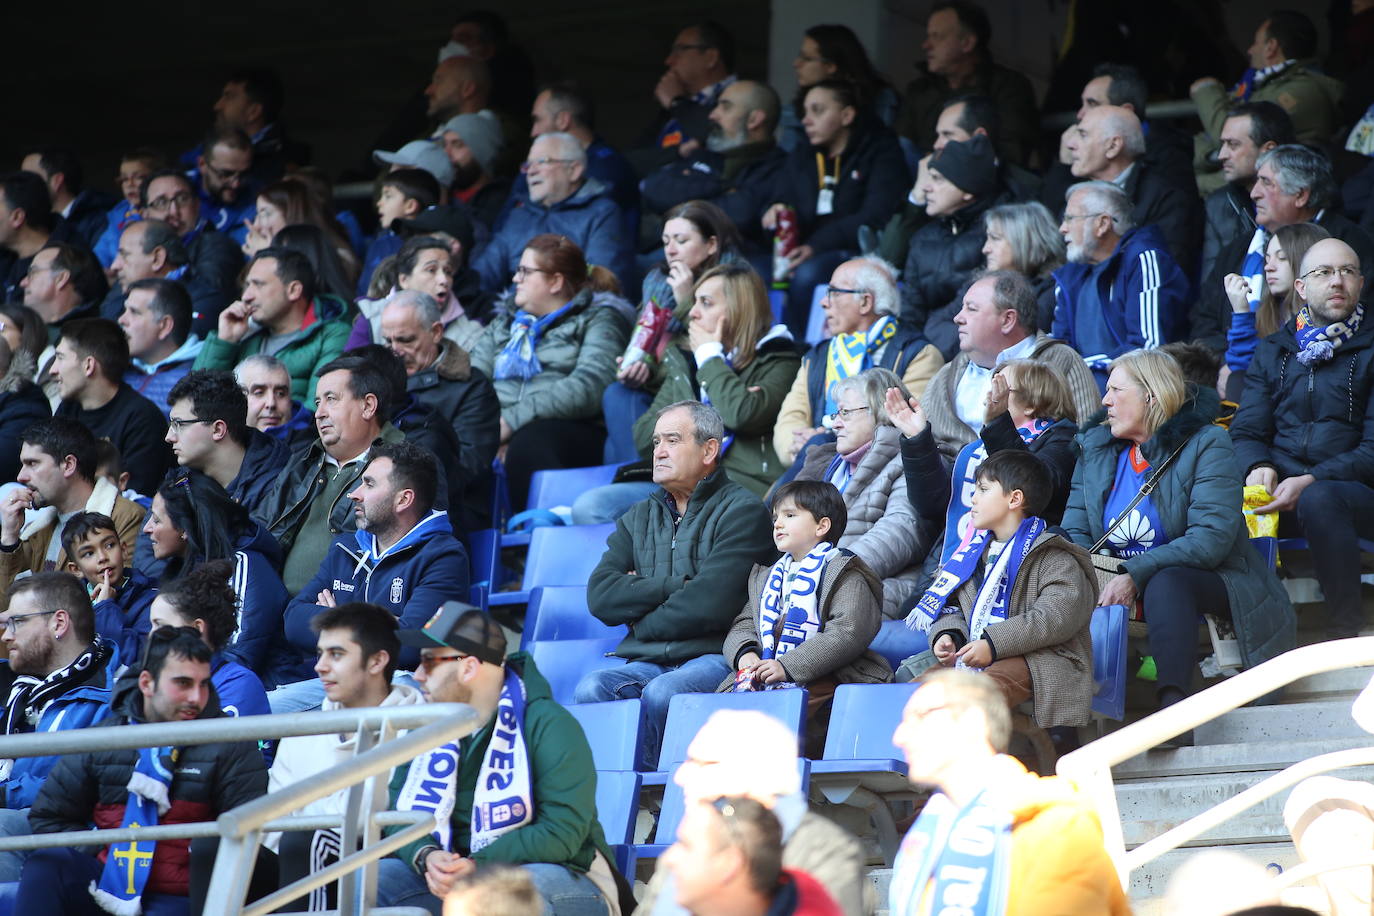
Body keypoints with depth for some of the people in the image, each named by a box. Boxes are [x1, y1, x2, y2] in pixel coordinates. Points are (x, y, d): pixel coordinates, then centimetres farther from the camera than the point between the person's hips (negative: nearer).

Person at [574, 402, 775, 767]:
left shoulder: (741, 510, 2)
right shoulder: (639, 517, 22)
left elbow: (709, 604, -10)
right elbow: (600, 596, 6)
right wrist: (674, 587, -5)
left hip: (712, 658, -5)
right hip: (647, 663, 5)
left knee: (661, 694, -35)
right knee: (591, 689, -26)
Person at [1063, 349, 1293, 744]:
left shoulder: (1207, 446, -7)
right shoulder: (1095, 448, 12)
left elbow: (1211, 538, -19)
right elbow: (1075, 533, 6)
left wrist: (1135, 575, -28)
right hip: (1121, 591, 5)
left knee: (1166, 582, -39)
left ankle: (1172, 707, -52)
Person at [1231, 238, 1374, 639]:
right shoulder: (1274, 352, 20)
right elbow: (1246, 431, 14)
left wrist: (1311, 481, -18)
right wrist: (1258, 467, -11)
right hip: (1279, 485, 3)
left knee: (1319, 500, -39)